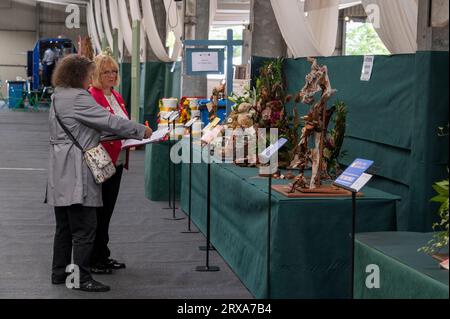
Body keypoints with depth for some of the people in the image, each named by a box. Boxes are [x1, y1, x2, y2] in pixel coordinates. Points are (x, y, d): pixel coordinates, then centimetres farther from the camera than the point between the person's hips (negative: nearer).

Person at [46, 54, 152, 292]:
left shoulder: (59, 96, 16)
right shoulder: (77, 98, -15)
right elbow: (108, 121, -16)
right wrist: (142, 131, -7)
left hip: (61, 176, 10)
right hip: (76, 176, -10)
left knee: (65, 227, 17)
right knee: (85, 228, -5)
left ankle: (59, 272, 24)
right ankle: (81, 277, -1)